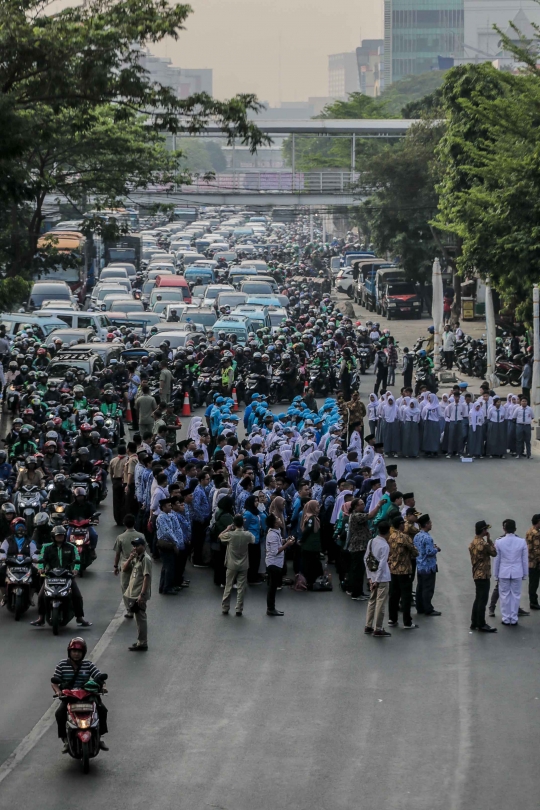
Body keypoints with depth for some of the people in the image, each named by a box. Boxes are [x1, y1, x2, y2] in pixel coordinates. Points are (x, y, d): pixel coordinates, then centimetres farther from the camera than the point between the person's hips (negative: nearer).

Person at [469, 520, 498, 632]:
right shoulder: (483, 544, -19)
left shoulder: (472, 543, 9)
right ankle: (481, 625, -1)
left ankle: (474, 623, 21)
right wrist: (489, 539, -4)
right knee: (483, 600, -4)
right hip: (483, 575, -9)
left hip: (476, 574, 9)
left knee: (478, 599, 16)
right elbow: (494, 553, -6)